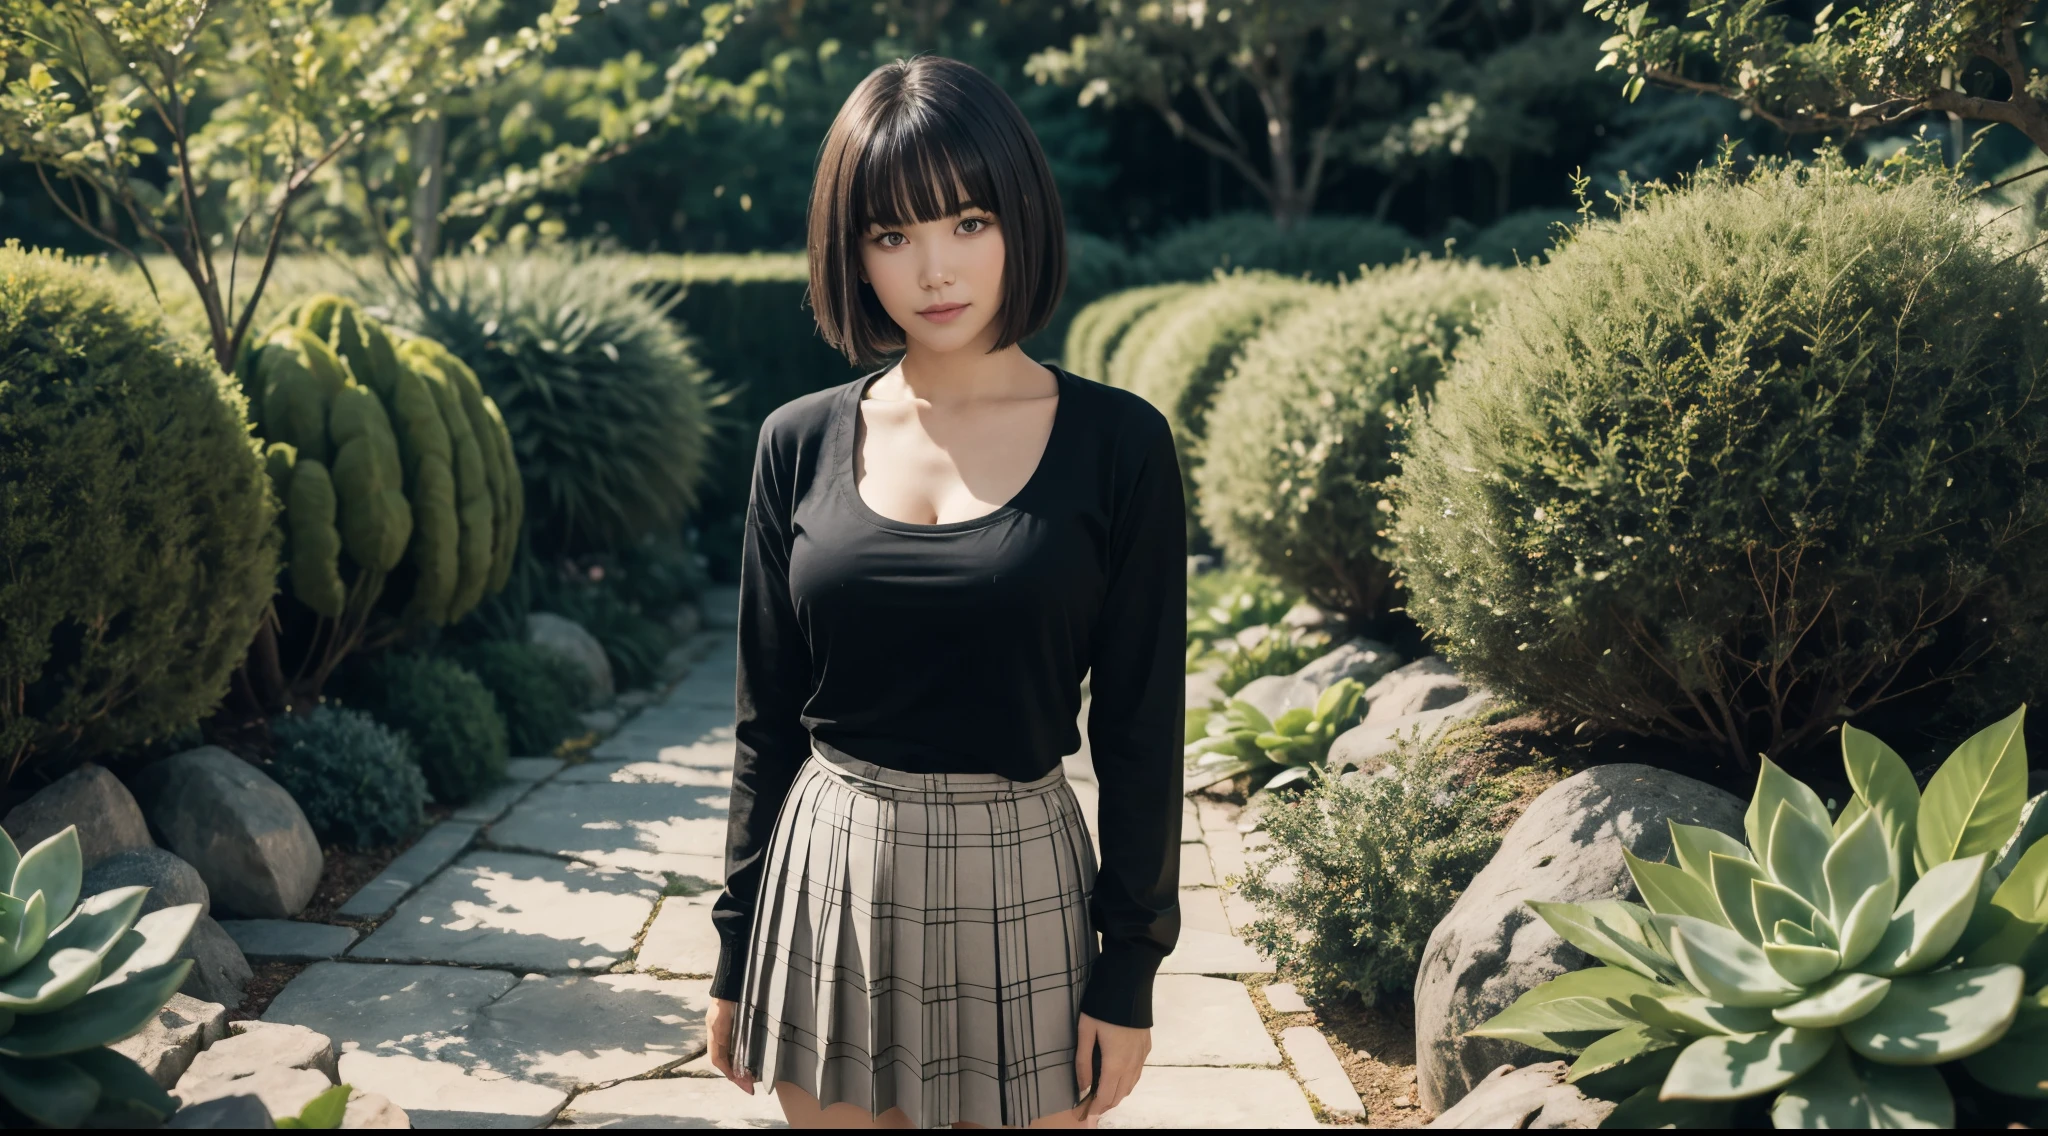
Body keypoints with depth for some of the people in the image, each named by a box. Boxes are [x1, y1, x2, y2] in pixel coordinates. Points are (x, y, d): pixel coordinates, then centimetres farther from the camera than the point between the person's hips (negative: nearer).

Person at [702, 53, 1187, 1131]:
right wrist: (737, 951, 8)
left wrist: (1128, 972, -4)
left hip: (1018, 886, -2)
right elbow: (767, 720, 6)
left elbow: (1139, 728, -4)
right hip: (829, 879, 2)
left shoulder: (1116, 443, -6)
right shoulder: (801, 444, 0)